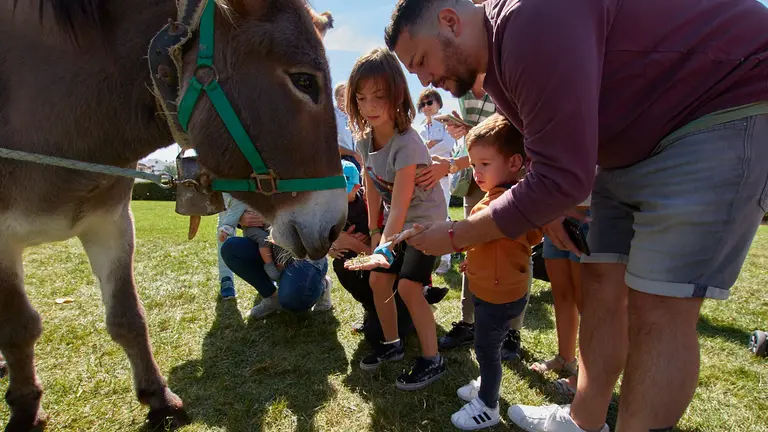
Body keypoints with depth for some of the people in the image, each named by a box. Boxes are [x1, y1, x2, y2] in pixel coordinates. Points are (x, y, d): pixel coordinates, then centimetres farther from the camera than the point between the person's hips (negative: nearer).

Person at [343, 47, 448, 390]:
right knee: (378, 280, 6)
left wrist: (383, 249, -44)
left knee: (408, 286, -14)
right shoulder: (365, 138, -7)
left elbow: (399, 206, -36)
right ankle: (391, 343, 27)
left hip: (426, 220, -7)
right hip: (396, 222, 7)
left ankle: (432, 360, 3)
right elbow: (372, 187, 1)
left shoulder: (406, 144, -30)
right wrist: (374, 229, 3)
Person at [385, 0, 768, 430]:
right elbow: (550, 151, 16)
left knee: (657, 305, -13)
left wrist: (456, 235, -19)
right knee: (601, 278, 6)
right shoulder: (496, 55, 5)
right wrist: (549, 205, -4)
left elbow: (562, 177, -30)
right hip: (641, 136, 9)